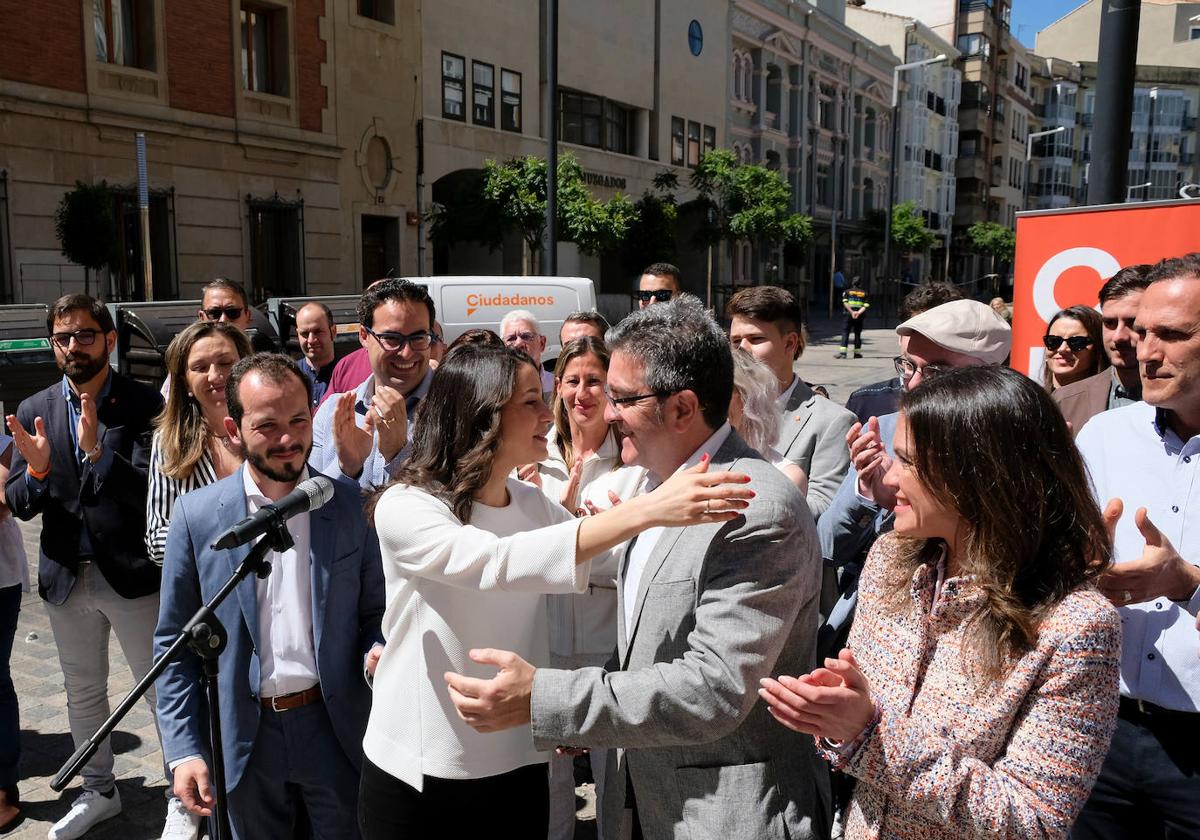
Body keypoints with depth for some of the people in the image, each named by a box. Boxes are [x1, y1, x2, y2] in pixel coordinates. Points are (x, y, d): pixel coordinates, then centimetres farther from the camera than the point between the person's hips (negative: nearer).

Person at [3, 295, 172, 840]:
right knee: (82, 693, 20)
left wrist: (98, 451, -31)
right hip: (66, 576, 5)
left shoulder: (143, 405, -10)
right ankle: (98, 792, 39)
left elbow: (151, 492, -17)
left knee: (162, 691, 5)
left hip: (132, 574, -5)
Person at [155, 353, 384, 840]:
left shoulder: (351, 503, -7)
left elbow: (376, 609, 2)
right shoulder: (197, 514, -6)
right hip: (243, 735, 1)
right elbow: (175, 641, -1)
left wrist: (378, 651, -19)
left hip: (336, 726, 0)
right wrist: (184, 749, -4)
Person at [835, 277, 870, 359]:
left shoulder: (847, 292, 8)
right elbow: (866, 305, -4)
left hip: (848, 314, -1)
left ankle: (842, 352, -16)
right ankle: (857, 352, 13)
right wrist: (858, 312, -14)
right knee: (857, 334, 11)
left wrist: (852, 312, -15)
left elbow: (845, 303, -9)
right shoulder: (864, 293, 11)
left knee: (845, 333, -3)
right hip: (859, 316, 1)